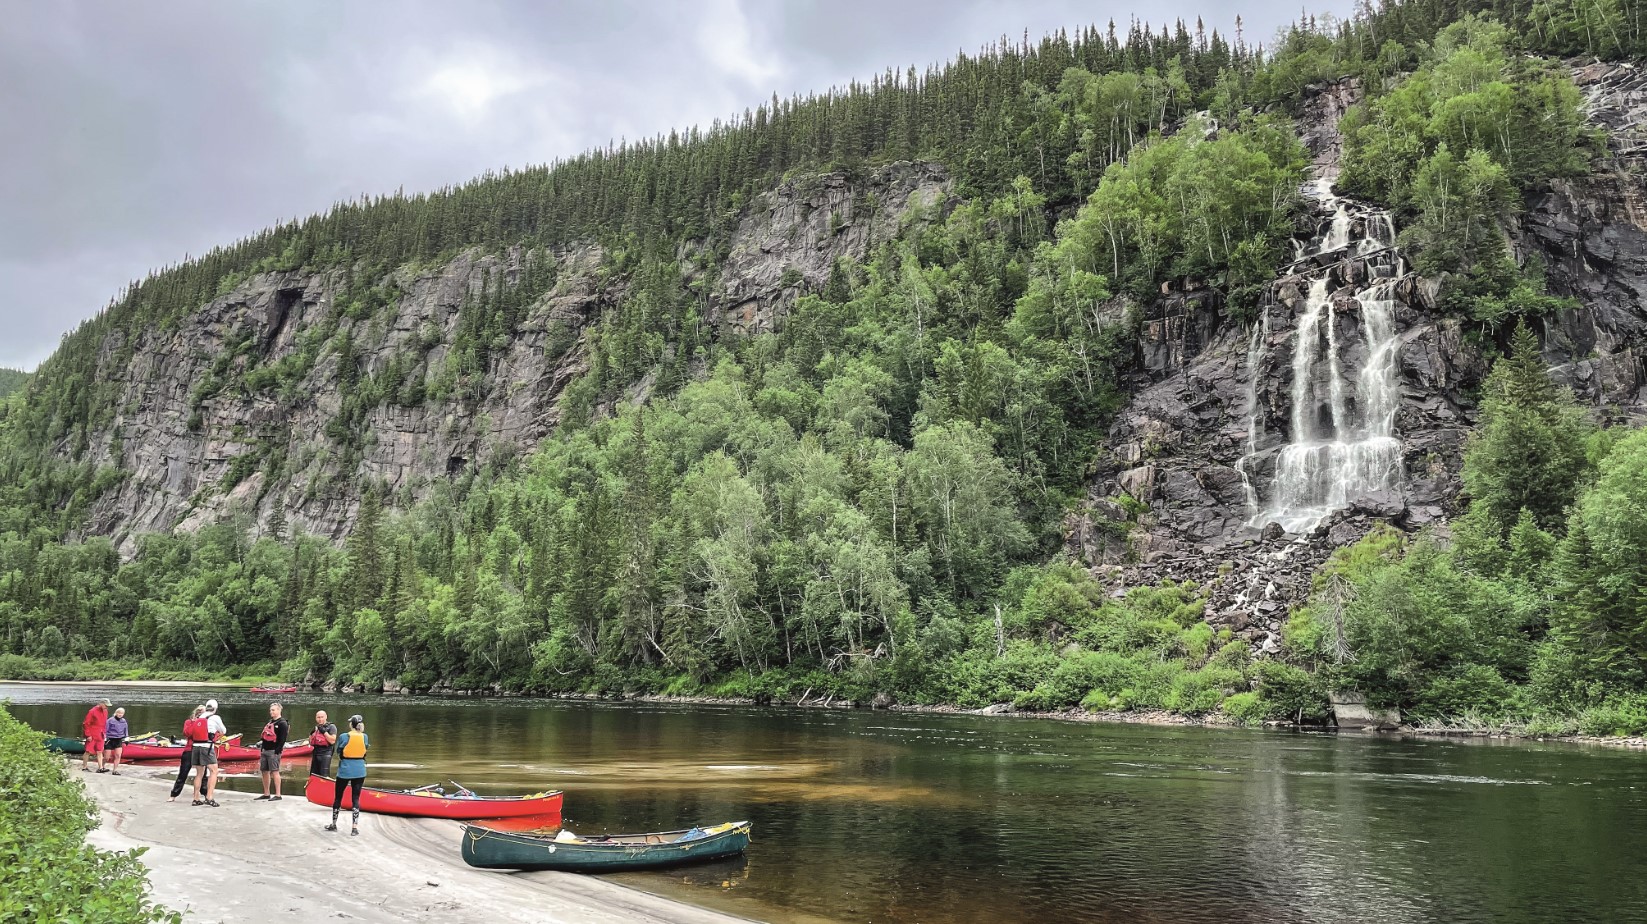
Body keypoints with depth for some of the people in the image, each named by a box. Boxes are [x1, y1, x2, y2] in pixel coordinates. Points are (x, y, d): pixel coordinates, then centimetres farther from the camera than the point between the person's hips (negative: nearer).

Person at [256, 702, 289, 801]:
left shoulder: (282, 724, -8)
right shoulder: (270, 722, 20)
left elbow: (282, 739, -14)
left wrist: (277, 751, -19)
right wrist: (261, 744, 15)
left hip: (273, 751, -9)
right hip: (265, 751, 9)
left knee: (275, 771, -10)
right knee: (264, 772, 11)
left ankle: (278, 795, -9)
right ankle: (266, 794, 20)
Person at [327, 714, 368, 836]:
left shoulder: (343, 737, -9)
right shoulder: (364, 737, -1)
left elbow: (339, 754, -3)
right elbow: (364, 754, 2)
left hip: (345, 771, -2)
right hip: (360, 771, 2)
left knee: (338, 797, 14)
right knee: (356, 798, 5)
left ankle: (334, 824, 27)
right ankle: (354, 828, -1)